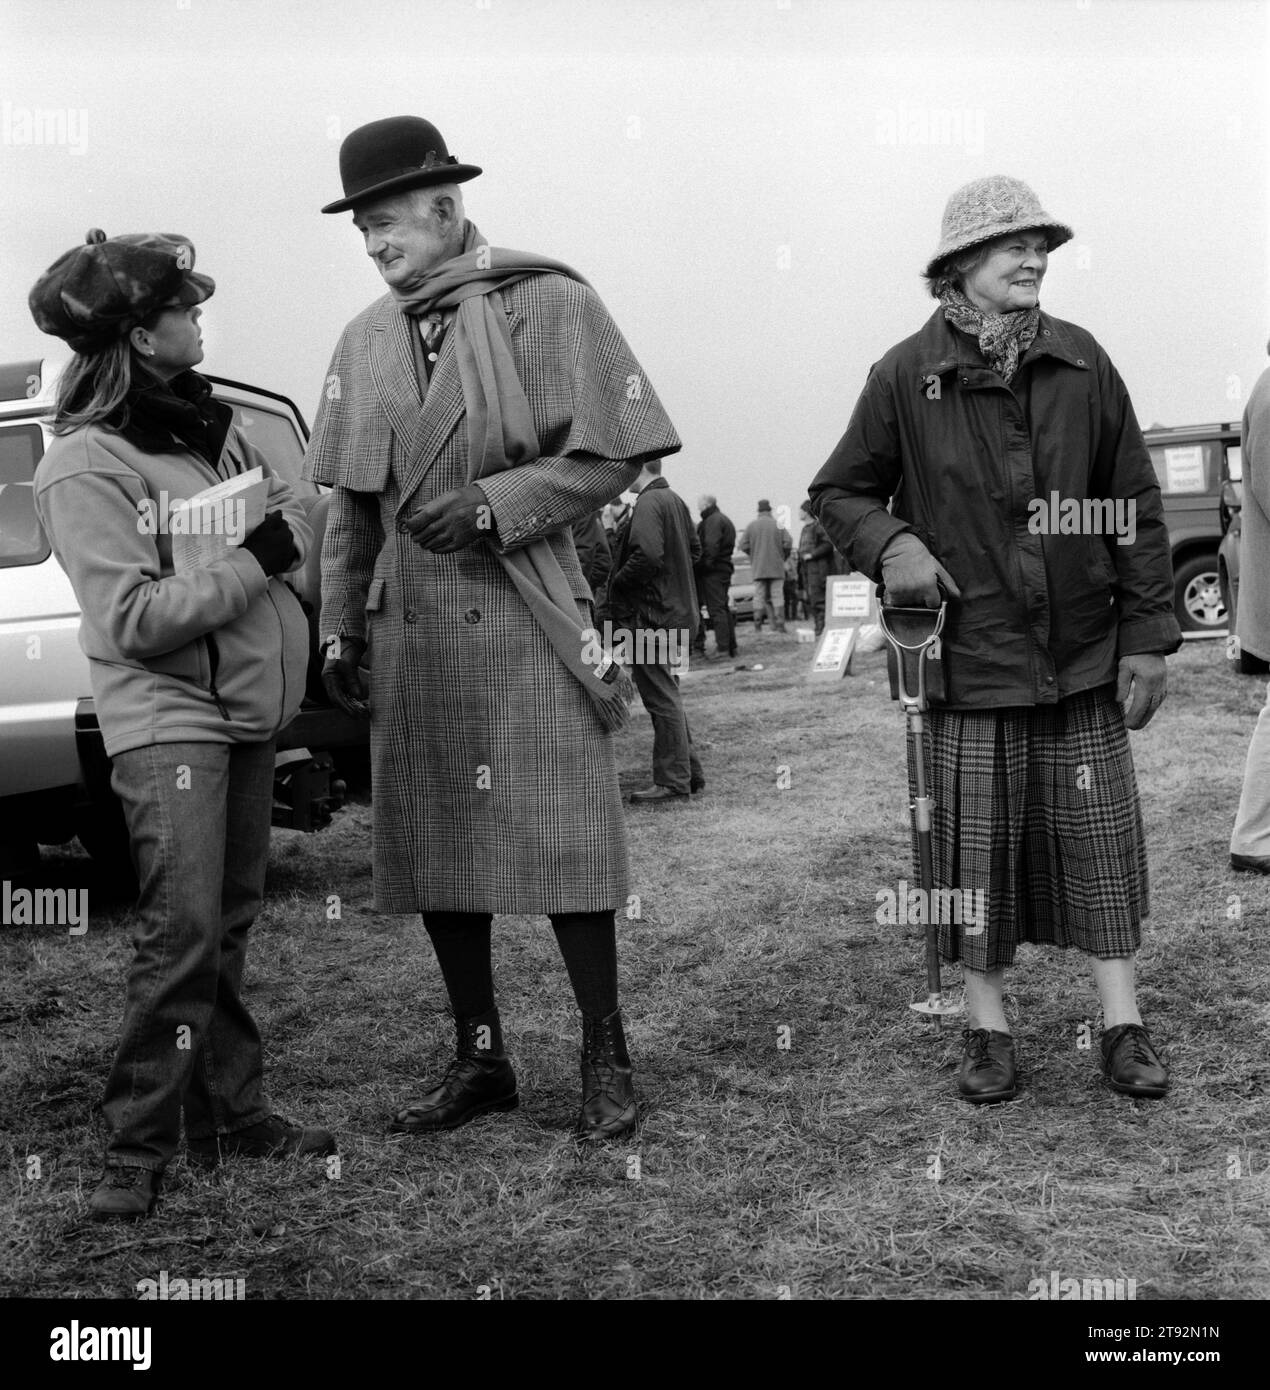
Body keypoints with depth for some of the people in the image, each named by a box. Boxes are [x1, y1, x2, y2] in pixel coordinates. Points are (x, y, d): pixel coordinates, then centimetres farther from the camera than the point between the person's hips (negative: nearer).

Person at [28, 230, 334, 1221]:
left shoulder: (207, 419, 10)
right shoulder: (85, 467, -14)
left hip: (249, 707, 8)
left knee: (229, 925, 13)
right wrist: (255, 561, -19)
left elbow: (294, 510, 15)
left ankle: (232, 1113, 23)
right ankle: (138, 1147, -1)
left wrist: (290, 533, -7)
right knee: (183, 932, -10)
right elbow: (133, 619, -20)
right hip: (167, 719, -8)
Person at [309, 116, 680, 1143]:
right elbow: (350, 502, 16)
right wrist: (341, 629, 11)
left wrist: (490, 503, -15)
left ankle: (606, 1056, 16)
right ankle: (480, 1060, 23)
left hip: (527, 623, -5)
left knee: (561, 845, -2)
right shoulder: (365, 339, 12)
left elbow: (611, 457, -6)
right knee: (430, 850, 8)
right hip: (412, 631, 5)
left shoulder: (550, 304, -3)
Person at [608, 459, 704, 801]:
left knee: (662, 699, -4)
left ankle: (673, 783, 0)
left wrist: (617, 584, -14)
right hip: (678, 611, 10)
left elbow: (647, 555, -28)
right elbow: (694, 549, 22)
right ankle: (690, 774, 23)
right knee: (668, 697, 17)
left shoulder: (648, 504, -16)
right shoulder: (675, 500, 13)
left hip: (651, 616, -10)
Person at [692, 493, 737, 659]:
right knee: (724, 608, 14)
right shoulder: (725, 520, 22)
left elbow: (711, 546, -23)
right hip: (725, 568, 10)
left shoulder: (712, 521, -11)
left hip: (712, 571, -10)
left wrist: (706, 563, -21)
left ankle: (722, 648, -13)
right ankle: (731, 647, 16)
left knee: (716, 609, -10)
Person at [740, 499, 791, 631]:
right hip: (776, 567, -1)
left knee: (759, 596, 3)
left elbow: (743, 545, -3)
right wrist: (783, 557, 11)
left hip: (758, 567, 1)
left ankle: (758, 625, 0)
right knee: (777, 595, 1)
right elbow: (788, 542, -5)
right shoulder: (778, 525, 2)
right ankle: (779, 624, -5)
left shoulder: (751, 525, 2)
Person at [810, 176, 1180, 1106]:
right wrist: (890, 543, -13)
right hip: (969, 656, -1)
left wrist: (1149, 635, 2)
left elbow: (1138, 508, 5)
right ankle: (989, 1030, 19)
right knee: (977, 845, 5)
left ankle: (1124, 1025, 18)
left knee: (1100, 838, 6)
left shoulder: (1082, 362, 2)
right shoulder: (906, 376, -3)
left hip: (1085, 656, 2)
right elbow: (838, 493, 8)